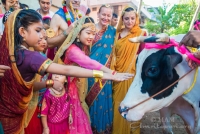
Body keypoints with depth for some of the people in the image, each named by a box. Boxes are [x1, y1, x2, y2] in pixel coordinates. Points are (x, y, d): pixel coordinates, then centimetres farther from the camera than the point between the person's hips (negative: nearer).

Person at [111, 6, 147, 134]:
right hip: (118, 74, 4)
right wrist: (112, 70, 6)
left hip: (132, 75, -4)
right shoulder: (118, 33, 9)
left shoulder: (141, 33, -3)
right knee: (118, 104, 14)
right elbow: (114, 53, 12)